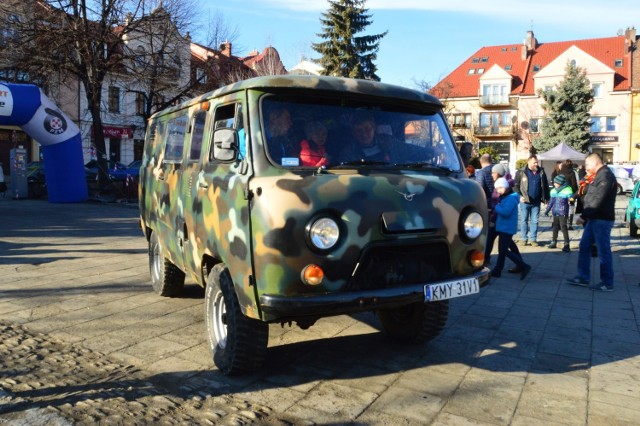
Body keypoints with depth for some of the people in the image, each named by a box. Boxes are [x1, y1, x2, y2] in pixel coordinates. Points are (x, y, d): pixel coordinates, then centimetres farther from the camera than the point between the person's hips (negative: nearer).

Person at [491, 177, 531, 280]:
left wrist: (497, 207, -14)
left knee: (504, 250, -10)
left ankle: (524, 267, -5)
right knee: (501, 250, 13)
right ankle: (497, 271, 20)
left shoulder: (511, 198, -16)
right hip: (503, 227, 10)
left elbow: (505, 212, -27)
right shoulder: (504, 198, 14)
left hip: (507, 228, -10)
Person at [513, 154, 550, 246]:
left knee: (535, 221, 7)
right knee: (524, 220, 5)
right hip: (525, 201, -2)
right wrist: (519, 196, -13)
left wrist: (546, 198, 8)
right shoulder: (521, 172, -3)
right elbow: (515, 185, -1)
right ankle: (523, 239, 13)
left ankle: (533, 239, 15)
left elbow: (545, 186, 12)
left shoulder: (541, 172, 6)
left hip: (536, 202, 3)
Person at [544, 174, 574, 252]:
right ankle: (554, 242, 24)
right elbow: (551, 201, 18)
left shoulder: (567, 190, -9)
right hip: (555, 213, 6)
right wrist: (547, 210, 21)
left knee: (563, 227, -7)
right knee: (555, 227, 14)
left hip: (563, 213, -6)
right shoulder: (553, 191, 10)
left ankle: (566, 244, -3)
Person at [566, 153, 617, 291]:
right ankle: (583, 278, 20)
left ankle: (607, 283, 8)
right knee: (584, 246, 13)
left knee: (603, 251, -2)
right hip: (594, 219, 10)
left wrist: (583, 216, -21)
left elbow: (598, 201, -23)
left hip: (602, 220, -10)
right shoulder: (599, 175, 16)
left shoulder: (605, 176, -16)